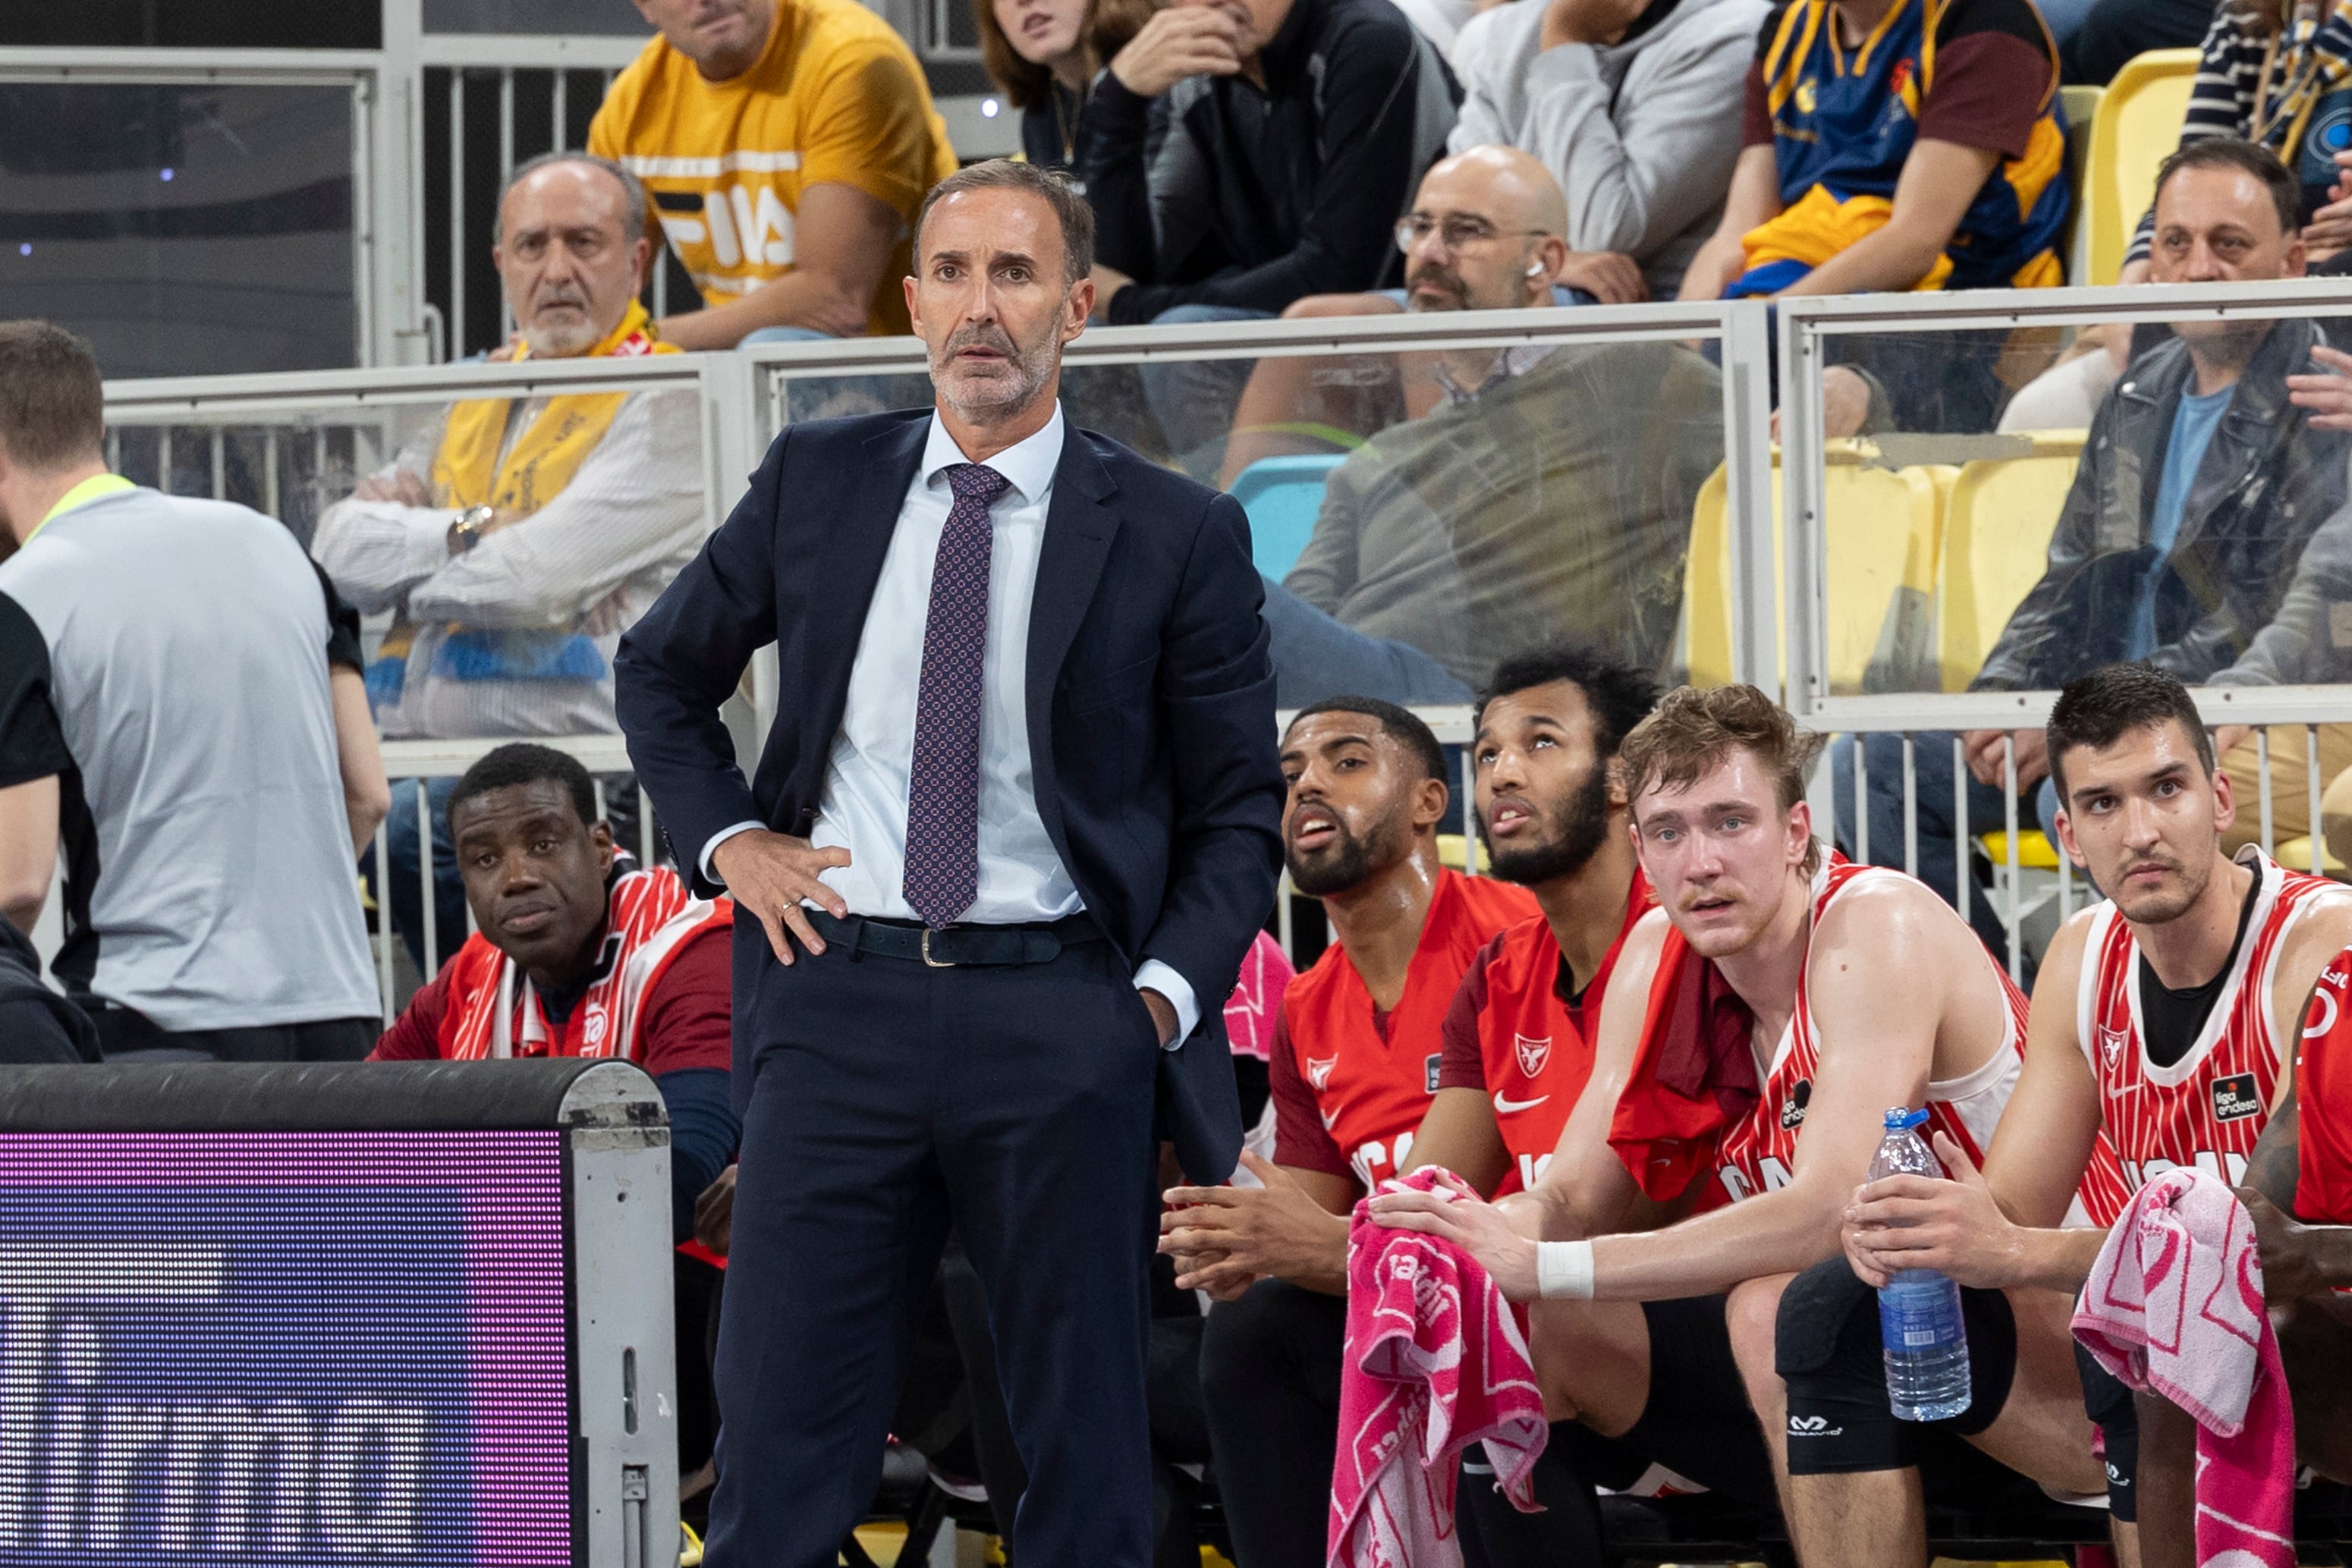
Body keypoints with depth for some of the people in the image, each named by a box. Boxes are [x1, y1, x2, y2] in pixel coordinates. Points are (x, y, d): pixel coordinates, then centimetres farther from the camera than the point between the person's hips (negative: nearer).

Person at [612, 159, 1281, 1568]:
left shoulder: (1177, 535, 2)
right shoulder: (818, 483, 9)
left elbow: (1240, 808, 7)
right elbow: (663, 672, 25)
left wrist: (1165, 995, -6)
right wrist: (729, 839, 10)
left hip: (1061, 1014, -1)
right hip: (841, 990, 2)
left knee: (1087, 1449, 4)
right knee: (782, 1449, -2)